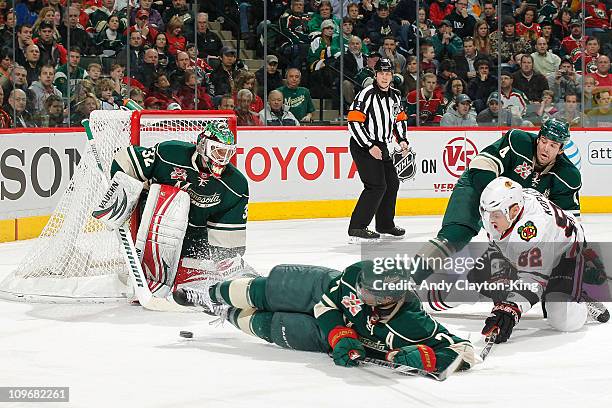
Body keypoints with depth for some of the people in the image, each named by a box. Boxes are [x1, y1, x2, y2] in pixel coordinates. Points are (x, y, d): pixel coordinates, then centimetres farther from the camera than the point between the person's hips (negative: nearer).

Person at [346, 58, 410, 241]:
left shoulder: (395, 96, 8)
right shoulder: (366, 94, -18)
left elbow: (400, 119, 23)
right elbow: (354, 123, -22)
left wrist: (402, 140, 8)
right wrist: (370, 146, -23)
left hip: (381, 146, 9)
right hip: (362, 146, -9)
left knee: (392, 183, 15)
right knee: (377, 186, -17)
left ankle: (385, 224, 31)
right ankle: (357, 228, -17)